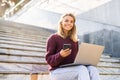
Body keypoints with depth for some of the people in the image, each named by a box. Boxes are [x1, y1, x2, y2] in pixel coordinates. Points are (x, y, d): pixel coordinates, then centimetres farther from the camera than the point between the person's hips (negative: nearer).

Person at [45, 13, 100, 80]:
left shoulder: (74, 40, 17)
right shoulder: (53, 38, 1)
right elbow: (49, 59, -4)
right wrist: (60, 55, -23)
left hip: (73, 69, 5)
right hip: (58, 71, -4)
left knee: (93, 69, -27)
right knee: (82, 69, -33)